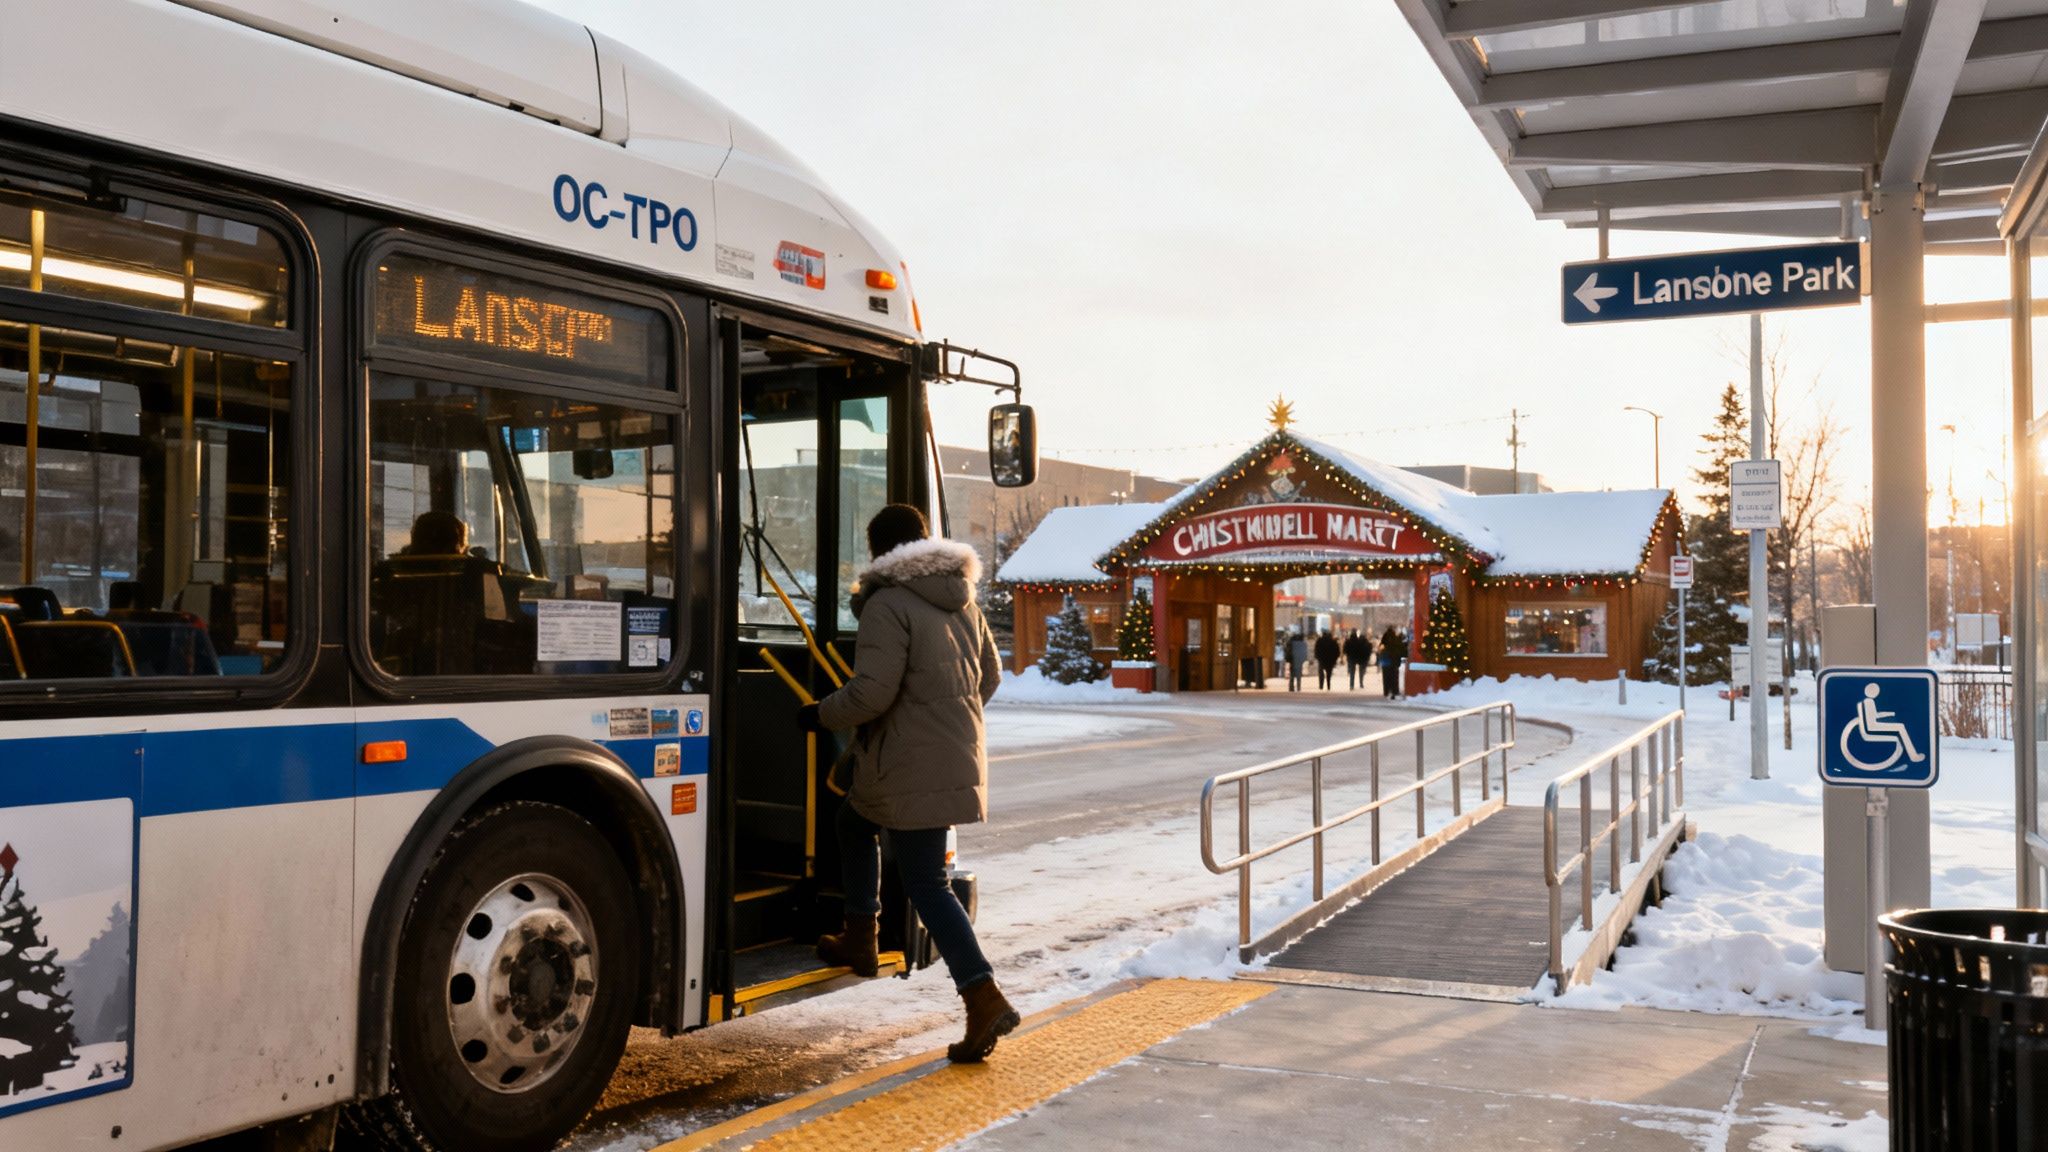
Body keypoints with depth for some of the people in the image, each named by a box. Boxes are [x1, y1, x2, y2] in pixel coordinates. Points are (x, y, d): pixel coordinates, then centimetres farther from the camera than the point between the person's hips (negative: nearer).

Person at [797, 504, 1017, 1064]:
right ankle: (859, 939, 36)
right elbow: (990, 675, 19)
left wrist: (821, 714, -5)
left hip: (912, 767, -9)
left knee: (925, 883, -3)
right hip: (957, 756, 9)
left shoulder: (888, 604, -14)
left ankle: (984, 997, -8)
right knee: (853, 821, 27)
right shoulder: (963, 601, 12)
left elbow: (872, 693, -22)